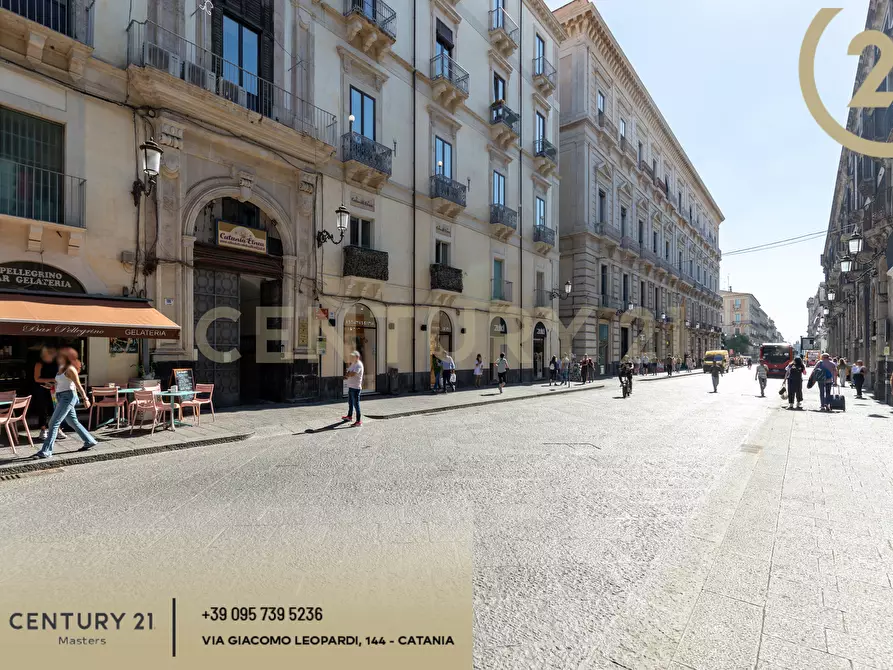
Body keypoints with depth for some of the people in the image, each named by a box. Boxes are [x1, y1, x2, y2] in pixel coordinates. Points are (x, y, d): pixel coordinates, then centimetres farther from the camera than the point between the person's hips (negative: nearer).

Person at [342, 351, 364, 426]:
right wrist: (348, 374, -8)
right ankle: (349, 416, 42)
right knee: (350, 402, 24)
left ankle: (359, 421, -4)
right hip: (350, 386, 10)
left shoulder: (358, 365, -16)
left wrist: (347, 374, -5)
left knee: (356, 404, -8)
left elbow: (352, 374, -26)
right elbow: (348, 373, 16)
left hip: (356, 387, -10)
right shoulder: (352, 364, 14)